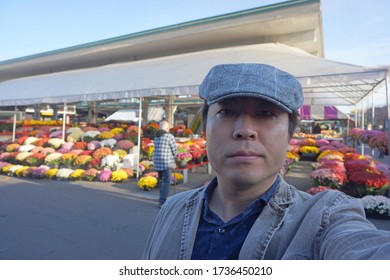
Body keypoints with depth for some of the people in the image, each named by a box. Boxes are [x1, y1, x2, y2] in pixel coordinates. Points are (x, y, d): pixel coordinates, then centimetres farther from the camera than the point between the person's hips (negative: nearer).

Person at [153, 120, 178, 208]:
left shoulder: (156, 137, 10)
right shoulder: (169, 136, -11)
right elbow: (175, 150, -6)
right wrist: (173, 156, 16)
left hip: (157, 162, 7)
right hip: (166, 162, -7)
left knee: (161, 180, 20)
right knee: (166, 182, -2)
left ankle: (162, 198, 34)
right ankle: (162, 202, -8)